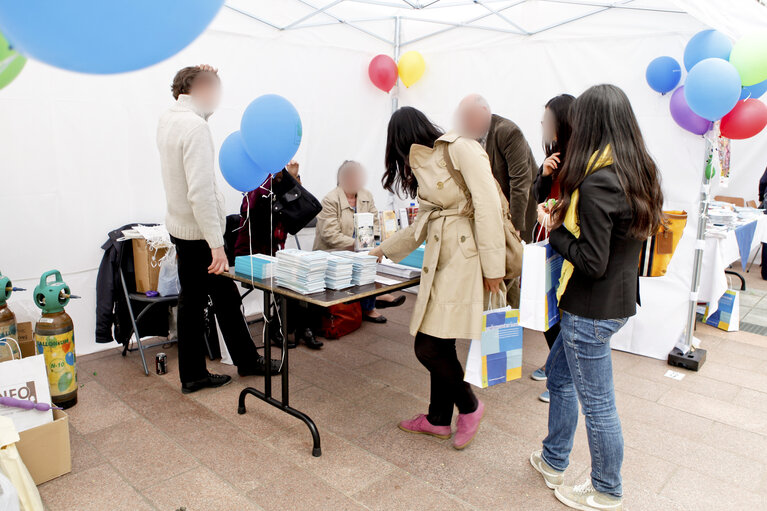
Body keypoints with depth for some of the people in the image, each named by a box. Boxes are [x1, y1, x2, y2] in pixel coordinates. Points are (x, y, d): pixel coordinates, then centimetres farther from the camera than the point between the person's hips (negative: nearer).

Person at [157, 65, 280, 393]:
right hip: (199, 233, -9)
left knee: (191, 300, 13)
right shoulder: (195, 126, -20)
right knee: (226, 298, 7)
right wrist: (217, 244, -27)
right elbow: (201, 191, -27)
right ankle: (247, 361, 25)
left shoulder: (167, 120, 7)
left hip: (180, 227, 9)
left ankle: (193, 375, 23)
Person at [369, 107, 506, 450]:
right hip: (439, 261, 8)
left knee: (430, 347, -7)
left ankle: (469, 406, 19)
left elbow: (488, 205, -15)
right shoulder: (424, 165, 19)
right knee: (437, 343, 11)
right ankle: (439, 418, 30)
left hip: (466, 259, -8)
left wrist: (493, 265, -18)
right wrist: (384, 249, 32)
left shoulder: (461, 150, -8)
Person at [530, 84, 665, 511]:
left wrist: (555, 228, -11)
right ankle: (554, 461, 41)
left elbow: (593, 261, -24)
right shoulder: (639, 172, 4)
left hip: (592, 308, -10)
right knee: (559, 373, 24)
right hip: (618, 298, 10)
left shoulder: (596, 184, -24)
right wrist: (567, 216, 8)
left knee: (597, 404, 8)